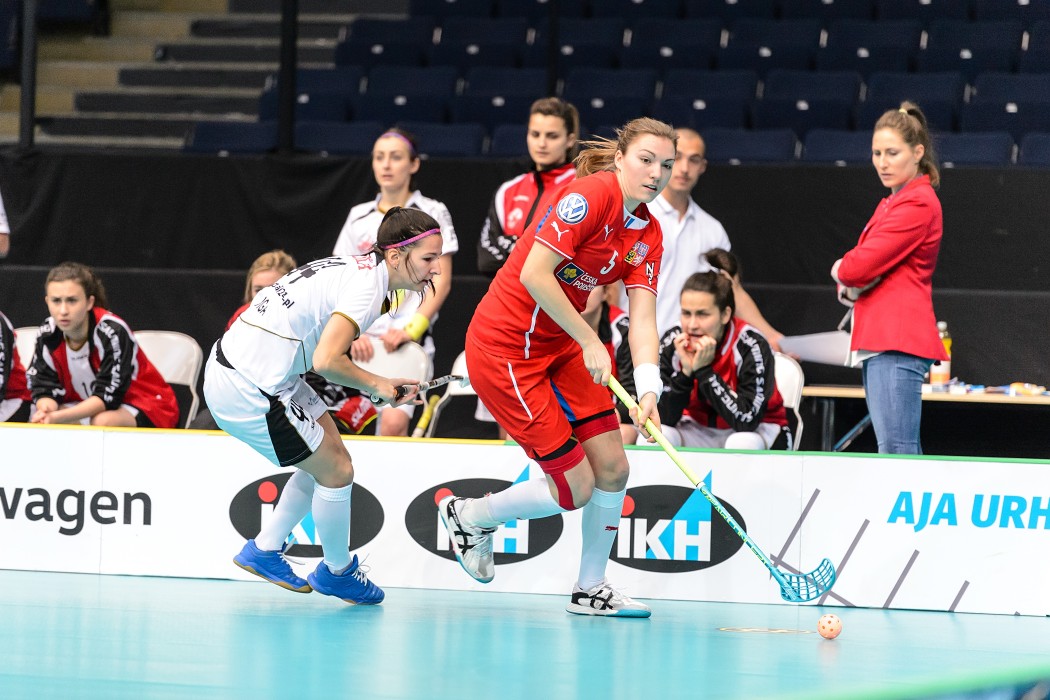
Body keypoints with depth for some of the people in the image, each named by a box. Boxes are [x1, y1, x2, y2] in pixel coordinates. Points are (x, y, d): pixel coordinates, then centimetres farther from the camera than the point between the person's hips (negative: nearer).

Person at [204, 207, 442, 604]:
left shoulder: (358, 269, 9)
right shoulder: (366, 286, -20)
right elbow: (325, 362, -29)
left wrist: (383, 386, 0)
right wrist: (376, 385, -12)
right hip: (247, 392, -10)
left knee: (330, 455, 20)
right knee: (336, 471, 2)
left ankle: (264, 550, 30)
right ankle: (337, 572, 23)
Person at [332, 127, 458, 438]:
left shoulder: (432, 213, 4)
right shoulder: (359, 217, 14)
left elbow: (442, 283, -1)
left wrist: (411, 329, -13)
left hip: (411, 341, -4)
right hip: (364, 342, 4)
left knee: (394, 422, -20)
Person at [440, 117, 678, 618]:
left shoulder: (647, 234, 3)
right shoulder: (589, 195, -21)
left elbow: (642, 319, -5)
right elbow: (534, 275, -28)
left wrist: (648, 389, -20)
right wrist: (589, 340, -24)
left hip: (559, 347, 8)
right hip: (505, 346, -8)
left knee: (612, 468, 4)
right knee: (575, 488, -6)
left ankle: (590, 588, 22)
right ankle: (468, 516, 18)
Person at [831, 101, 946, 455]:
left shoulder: (918, 203, -9)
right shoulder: (890, 203, 23)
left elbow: (858, 267, -15)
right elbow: (850, 273, 21)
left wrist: (842, 270, 7)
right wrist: (850, 283, -2)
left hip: (897, 343, -10)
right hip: (877, 342, 10)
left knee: (896, 452, -16)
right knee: (906, 455, 8)